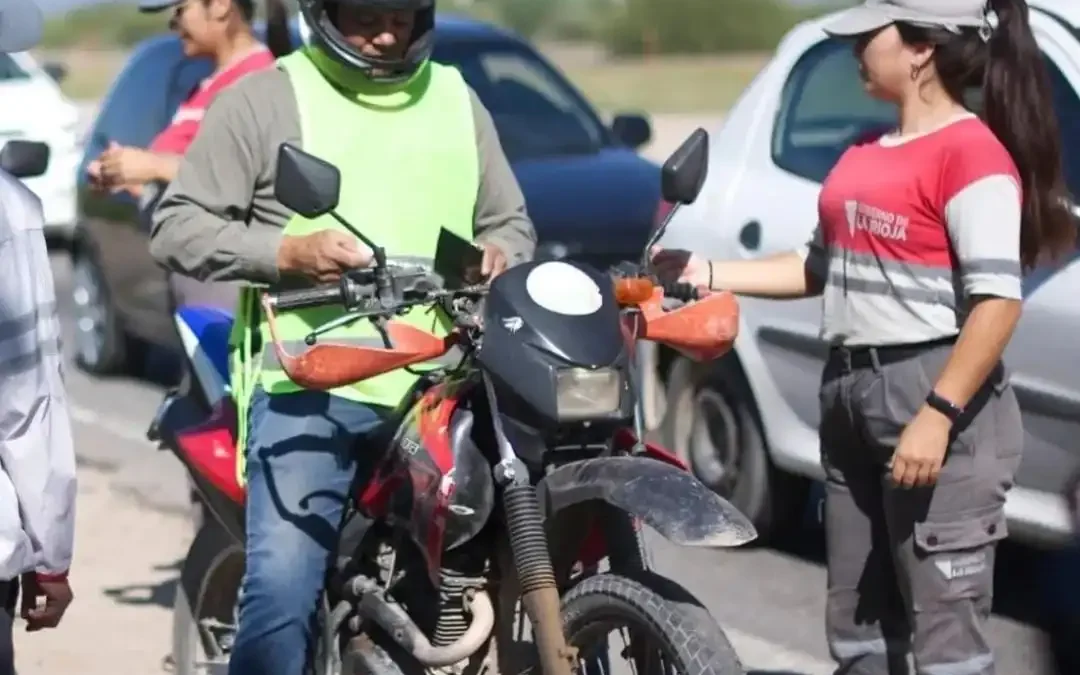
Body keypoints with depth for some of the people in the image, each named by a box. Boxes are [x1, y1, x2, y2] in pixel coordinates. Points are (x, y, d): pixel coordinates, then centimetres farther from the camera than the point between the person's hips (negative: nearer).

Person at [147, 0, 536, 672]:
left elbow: (511, 221, 28)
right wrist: (284, 252, -14)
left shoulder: (457, 99, 20)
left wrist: (500, 254, 3)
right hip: (311, 389, -4)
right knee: (281, 589, -18)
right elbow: (176, 227, 2)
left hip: (443, 387, 4)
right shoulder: (263, 99, 5)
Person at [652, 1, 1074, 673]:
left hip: (938, 396, -10)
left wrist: (937, 416, -25)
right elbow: (823, 268, 23)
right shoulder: (865, 153, 16)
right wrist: (708, 273, 17)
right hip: (851, 393, 10)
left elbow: (998, 300, -20)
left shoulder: (973, 152, -13)